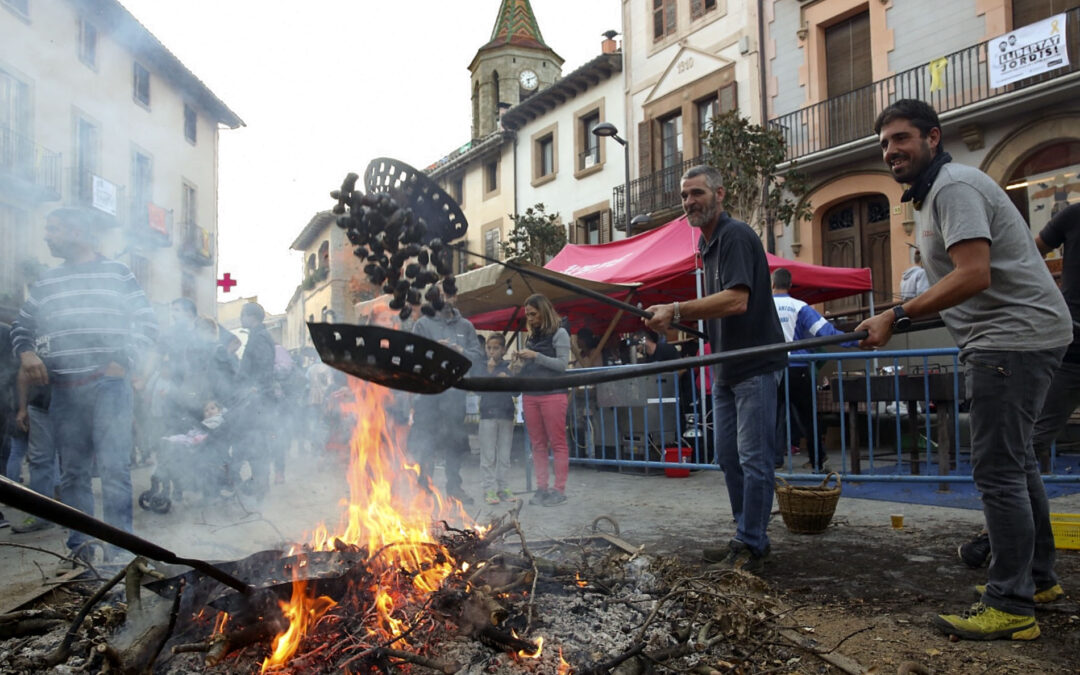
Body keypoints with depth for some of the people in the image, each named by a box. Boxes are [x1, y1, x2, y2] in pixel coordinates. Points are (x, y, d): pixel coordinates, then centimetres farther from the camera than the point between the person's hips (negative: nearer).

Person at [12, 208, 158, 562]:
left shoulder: (117, 273, 5)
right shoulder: (46, 281, 16)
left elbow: (148, 323, 3)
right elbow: (21, 326, 23)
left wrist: (127, 362, -8)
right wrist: (26, 352, 2)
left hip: (108, 385, -4)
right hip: (63, 390, 4)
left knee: (114, 467, -7)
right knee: (72, 472, 7)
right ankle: (79, 545, 16)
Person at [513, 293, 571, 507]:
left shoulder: (559, 333, 0)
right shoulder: (532, 336, 17)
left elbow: (562, 364, -9)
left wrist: (535, 356, -13)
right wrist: (519, 365, 2)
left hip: (553, 394, -6)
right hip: (530, 395, 6)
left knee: (558, 443, -5)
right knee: (537, 445, 6)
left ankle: (559, 489, -2)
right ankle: (542, 487, 11)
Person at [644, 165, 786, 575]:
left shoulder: (736, 236, -14)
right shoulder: (707, 244, 16)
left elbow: (736, 301, -27)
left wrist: (677, 310, -28)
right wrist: (675, 320, 12)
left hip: (756, 365, -10)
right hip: (726, 369, 10)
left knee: (753, 459, -6)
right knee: (728, 456, 13)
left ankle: (752, 548, 1)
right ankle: (746, 538, 23)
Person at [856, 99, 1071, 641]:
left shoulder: (954, 187, -14)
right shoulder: (931, 194, 18)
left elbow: (974, 275, -27)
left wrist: (896, 317, -27)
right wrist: (902, 316, 12)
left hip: (1015, 336, -11)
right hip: (1009, 336, 11)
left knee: (997, 469, -10)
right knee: (1015, 460, 18)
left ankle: (1011, 606, -2)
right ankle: (1038, 576, 32)